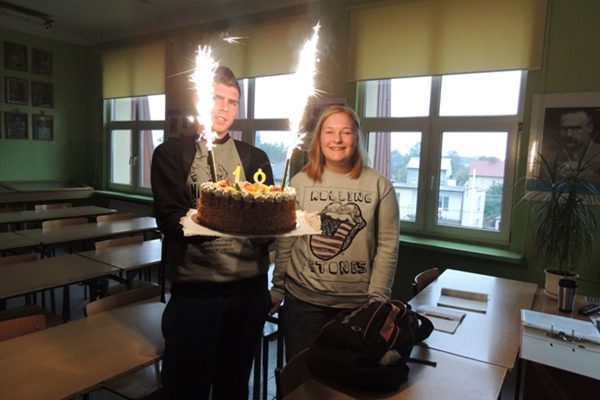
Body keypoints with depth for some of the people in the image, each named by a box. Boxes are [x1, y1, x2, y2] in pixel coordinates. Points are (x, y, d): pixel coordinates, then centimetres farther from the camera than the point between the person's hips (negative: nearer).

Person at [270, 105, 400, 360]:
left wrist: (378, 299, -6)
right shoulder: (300, 182, -2)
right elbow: (285, 241, 2)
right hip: (303, 300, 1)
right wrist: (277, 289, 4)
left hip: (357, 303, 0)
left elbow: (387, 245, -4)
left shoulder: (379, 185, -4)